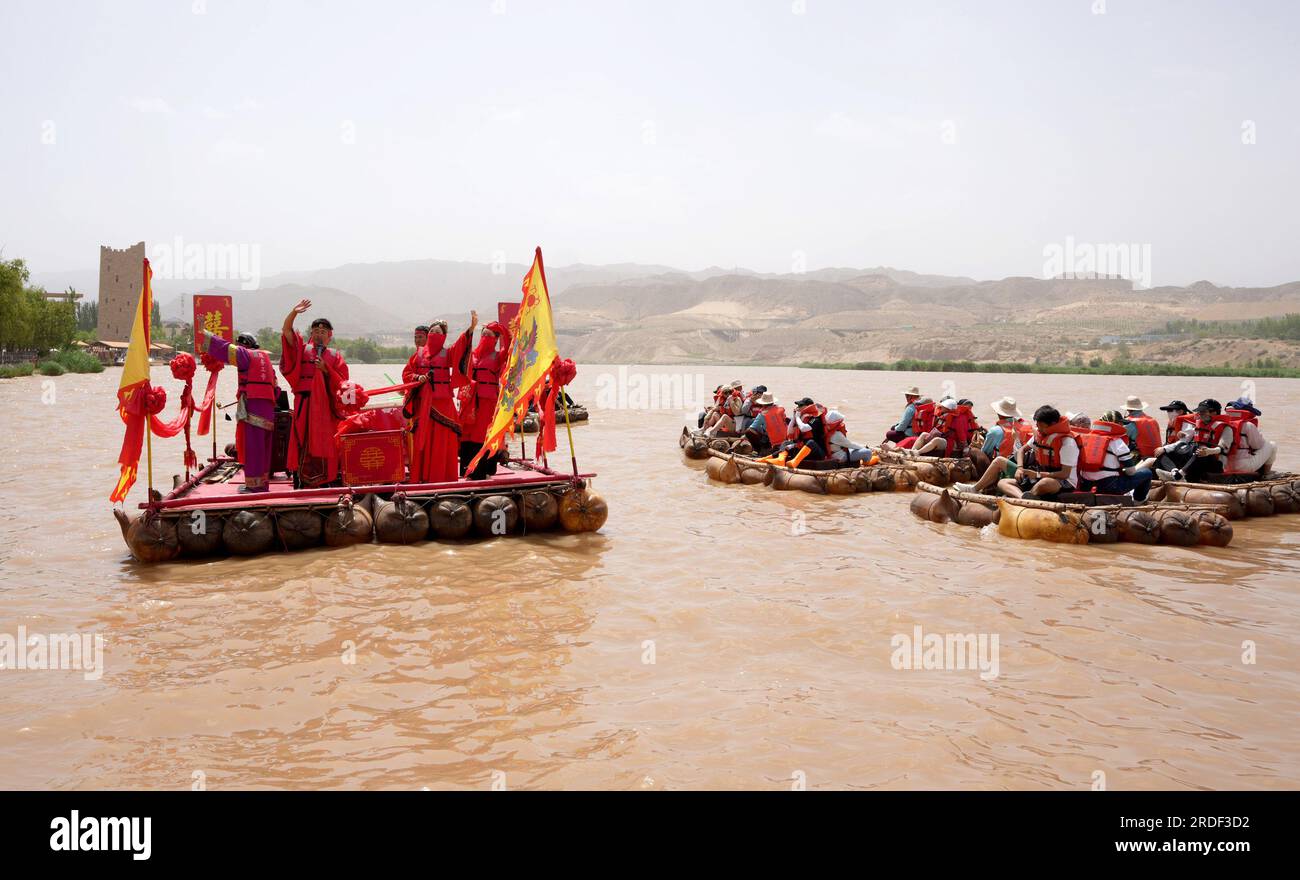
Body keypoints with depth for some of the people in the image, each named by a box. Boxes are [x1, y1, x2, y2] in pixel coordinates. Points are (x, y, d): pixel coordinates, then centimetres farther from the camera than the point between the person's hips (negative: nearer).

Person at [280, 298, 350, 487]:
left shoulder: (335, 356, 10)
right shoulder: (302, 350, 11)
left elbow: (342, 383, 4)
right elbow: (286, 330, 0)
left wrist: (326, 370, -11)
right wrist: (294, 312, -15)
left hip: (326, 405, 0)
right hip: (305, 403, 0)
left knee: (325, 442, -1)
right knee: (303, 442, -2)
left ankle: (327, 481, 3)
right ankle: (301, 482, -1)